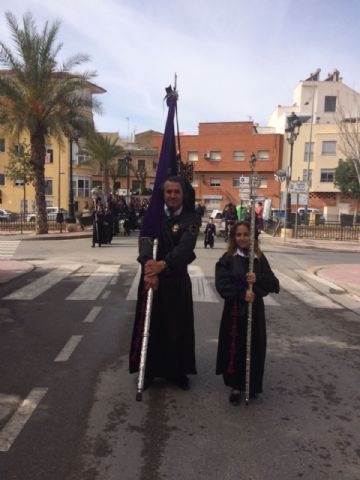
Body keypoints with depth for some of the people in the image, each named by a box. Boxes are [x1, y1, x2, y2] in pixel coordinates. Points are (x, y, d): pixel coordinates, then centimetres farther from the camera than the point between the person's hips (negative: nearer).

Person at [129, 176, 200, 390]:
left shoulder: (191, 219, -6)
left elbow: (185, 246, -23)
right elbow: (145, 240, -20)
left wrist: (163, 264, -41)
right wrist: (149, 264, -40)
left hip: (177, 279, 0)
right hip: (152, 275, 1)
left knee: (177, 326, 8)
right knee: (150, 325, 7)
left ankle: (178, 372, 26)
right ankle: (149, 371, 25)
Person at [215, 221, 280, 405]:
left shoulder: (260, 259, 4)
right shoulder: (228, 259, -3)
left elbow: (274, 285, 0)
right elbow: (222, 285, -10)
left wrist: (257, 279, -17)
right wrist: (241, 293, -22)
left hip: (255, 309, 2)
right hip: (235, 310, -2)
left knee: (255, 347, 7)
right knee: (235, 347, 0)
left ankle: (252, 385, 28)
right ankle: (235, 387, 18)